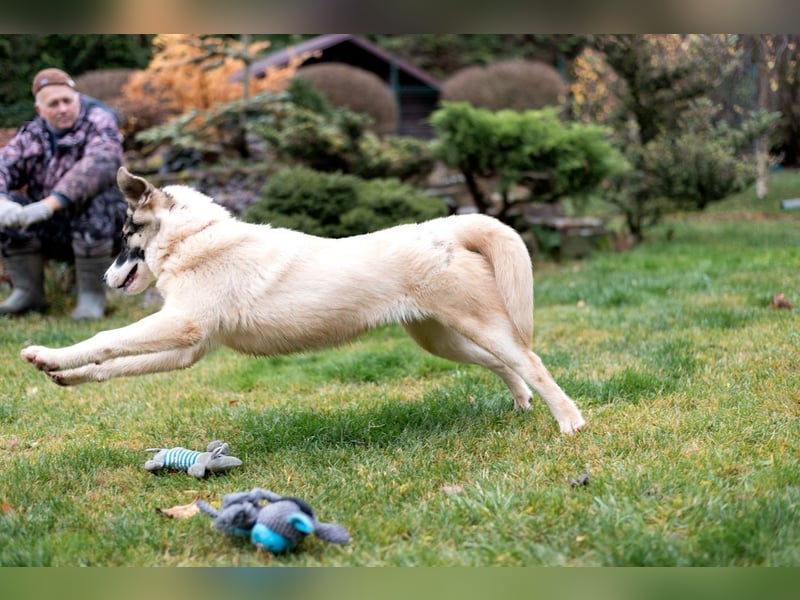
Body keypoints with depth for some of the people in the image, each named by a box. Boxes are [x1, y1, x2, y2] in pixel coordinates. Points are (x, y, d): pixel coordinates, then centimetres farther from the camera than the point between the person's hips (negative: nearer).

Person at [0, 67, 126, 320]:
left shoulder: (99, 123, -11)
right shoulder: (31, 135, 5)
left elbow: (99, 165, -31)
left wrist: (49, 204, -41)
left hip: (99, 229, -4)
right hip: (52, 233, 4)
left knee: (95, 200, -35)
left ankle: (91, 295, -21)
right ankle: (28, 292, -8)